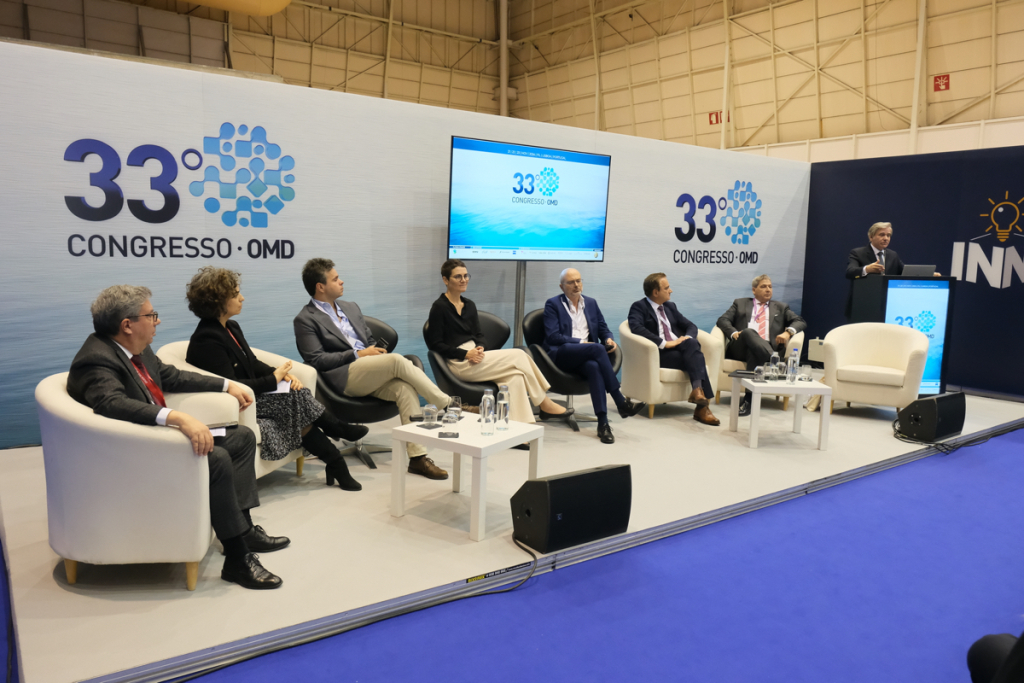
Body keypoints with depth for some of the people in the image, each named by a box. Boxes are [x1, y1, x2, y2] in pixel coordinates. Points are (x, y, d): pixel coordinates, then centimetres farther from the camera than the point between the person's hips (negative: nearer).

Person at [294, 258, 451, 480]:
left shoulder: (352, 308, 23)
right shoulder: (305, 320, 1)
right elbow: (316, 360, -8)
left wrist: (377, 351, 2)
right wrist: (358, 355, -12)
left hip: (374, 374, 6)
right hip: (344, 377, -6)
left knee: (405, 388, -26)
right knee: (397, 360, -28)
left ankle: (417, 457, -27)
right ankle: (448, 405, -18)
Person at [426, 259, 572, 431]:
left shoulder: (469, 305, 15)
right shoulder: (439, 307, -7)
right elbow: (435, 344, -10)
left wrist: (479, 348, -5)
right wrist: (466, 354, -19)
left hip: (473, 358, 7)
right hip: (458, 364, -7)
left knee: (515, 376, -20)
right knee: (519, 355, -16)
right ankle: (545, 404, -5)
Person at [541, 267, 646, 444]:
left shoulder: (591, 303, 19)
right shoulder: (553, 304, 4)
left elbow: (603, 329, 21)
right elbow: (552, 336, -7)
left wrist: (609, 339, -4)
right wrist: (581, 342, -14)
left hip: (585, 356, 4)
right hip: (561, 355, -4)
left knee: (594, 366, -35)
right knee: (597, 348, -33)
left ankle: (603, 423, -40)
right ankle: (621, 402, -31)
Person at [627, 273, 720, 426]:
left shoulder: (670, 306, 22)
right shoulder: (639, 307, 0)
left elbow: (690, 326, 20)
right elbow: (636, 328, -20)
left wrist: (688, 338, -6)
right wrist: (664, 343, -25)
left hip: (680, 347, 5)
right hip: (659, 353, -5)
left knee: (692, 344, -29)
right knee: (695, 357, -28)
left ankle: (698, 389, -37)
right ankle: (702, 406, -32)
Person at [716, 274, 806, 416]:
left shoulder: (781, 307, 30)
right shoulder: (740, 303, 28)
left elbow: (801, 322, 17)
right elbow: (723, 320, 13)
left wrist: (788, 332, -7)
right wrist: (734, 332, -10)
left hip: (768, 347, 1)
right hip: (740, 348, 0)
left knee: (754, 353, -38)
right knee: (749, 332, -37)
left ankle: (748, 399, -46)